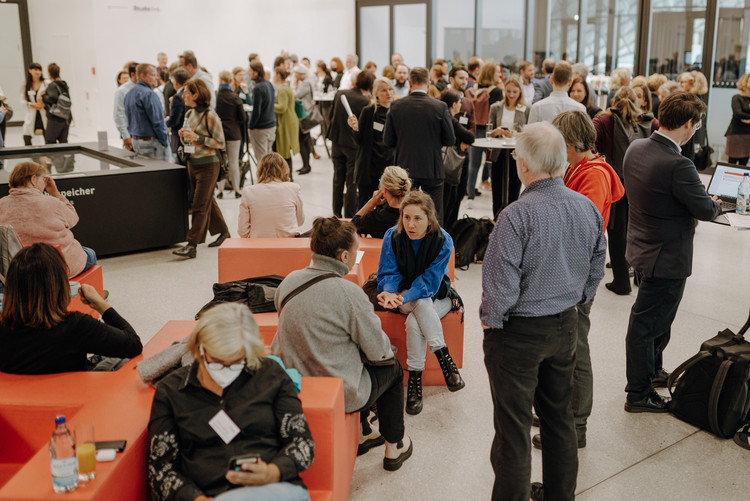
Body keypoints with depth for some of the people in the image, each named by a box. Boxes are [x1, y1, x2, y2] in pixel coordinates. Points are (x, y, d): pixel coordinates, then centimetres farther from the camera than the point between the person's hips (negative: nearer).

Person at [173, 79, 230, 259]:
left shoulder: (209, 115, -14)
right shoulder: (189, 114, 10)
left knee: (200, 206, -6)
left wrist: (198, 137, -20)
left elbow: (220, 143, -13)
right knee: (208, 201, 17)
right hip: (192, 163, 8)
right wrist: (183, 136, -3)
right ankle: (223, 232, 32)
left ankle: (192, 246, -5)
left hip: (207, 165, -8)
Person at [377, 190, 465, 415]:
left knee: (414, 323, -33)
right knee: (422, 304, -36)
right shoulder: (392, 236, -13)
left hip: (436, 297, -1)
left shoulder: (443, 241, -18)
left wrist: (404, 298, -40)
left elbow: (429, 282, -23)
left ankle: (415, 381, -23)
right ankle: (444, 359, -31)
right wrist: (390, 293, -36)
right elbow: (388, 273, -12)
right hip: (405, 296, 1)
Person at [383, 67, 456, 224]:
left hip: (405, 169, 1)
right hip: (432, 170, -1)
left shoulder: (396, 106, -6)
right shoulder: (440, 107, -11)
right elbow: (450, 140, -6)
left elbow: (387, 140, -3)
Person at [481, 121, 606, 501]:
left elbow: (500, 284, -22)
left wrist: (490, 320, -5)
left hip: (518, 331, -7)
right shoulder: (588, 209, -3)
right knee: (559, 417, 21)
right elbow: (596, 271, 8)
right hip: (566, 327, 7)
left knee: (513, 427, 7)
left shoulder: (516, 216, -24)